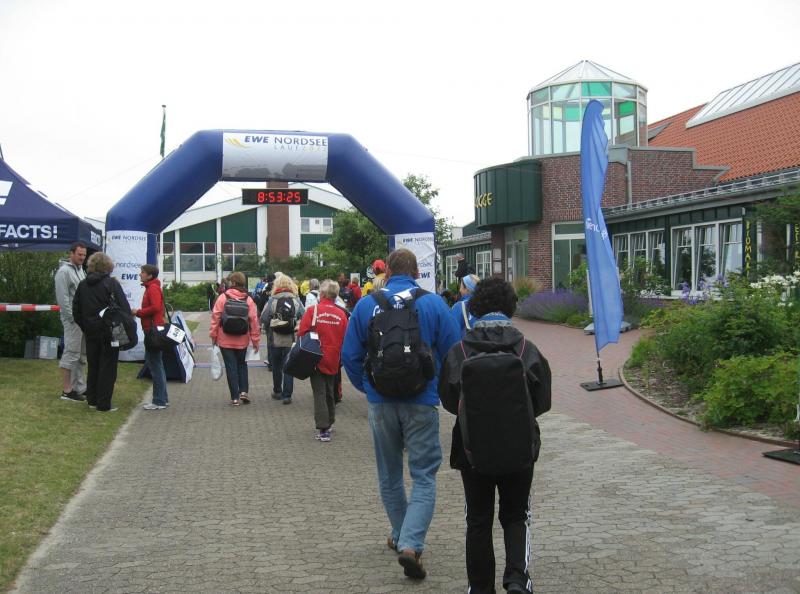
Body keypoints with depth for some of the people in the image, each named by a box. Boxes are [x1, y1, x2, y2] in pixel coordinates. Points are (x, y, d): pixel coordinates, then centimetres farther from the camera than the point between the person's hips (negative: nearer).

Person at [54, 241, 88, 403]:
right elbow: (62, 297, -16)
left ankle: (79, 387, 17)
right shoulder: (64, 271, -10)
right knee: (71, 353, -7)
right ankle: (67, 391, -2)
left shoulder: (81, 270, 17)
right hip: (73, 319, -9)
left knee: (81, 354, 11)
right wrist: (72, 317, -18)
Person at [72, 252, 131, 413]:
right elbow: (124, 308, -14)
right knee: (107, 368, 0)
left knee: (93, 366, 17)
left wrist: (85, 327, 15)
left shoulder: (82, 285, 5)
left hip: (91, 333, 5)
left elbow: (76, 310, 9)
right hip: (109, 332, -5)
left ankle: (92, 400, 23)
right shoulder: (112, 283, -12)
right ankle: (104, 404, 1)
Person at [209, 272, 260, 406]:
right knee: (242, 364, 20)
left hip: (225, 340, -2)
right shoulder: (248, 300, -4)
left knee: (231, 367, 5)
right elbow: (254, 321, -4)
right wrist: (255, 340, 3)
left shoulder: (223, 298, -8)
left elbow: (215, 318, -7)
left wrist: (213, 335, 4)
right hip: (242, 341, 2)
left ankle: (235, 397, 5)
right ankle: (243, 391, 7)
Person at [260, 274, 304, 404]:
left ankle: (277, 391, 27)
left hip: (275, 340, 0)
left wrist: (268, 330, 9)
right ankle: (287, 395, 1)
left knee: (276, 366, 15)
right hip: (292, 340, 0)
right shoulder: (296, 300, -3)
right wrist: (299, 331, 10)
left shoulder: (272, 300, -6)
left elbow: (263, 318, -8)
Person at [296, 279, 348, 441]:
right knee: (330, 393, 19)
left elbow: (301, 334, -11)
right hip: (333, 361, 3)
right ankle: (329, 423, 31)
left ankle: (323, 429, -7)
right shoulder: (341, 314, -4)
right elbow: (346, 339, 1)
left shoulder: (313, 311, -12)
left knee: (319, 393, 0)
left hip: (317, 359, -3)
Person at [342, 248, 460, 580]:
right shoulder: (434, 304, -5)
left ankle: (400, 536, 32)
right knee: (424, 476, 3)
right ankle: (410, 544, -12)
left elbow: (350, 356, 2)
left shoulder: (365, 305, -1)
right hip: (422, 403, -2)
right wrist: (442, 388, 14)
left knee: (389, 475, 19)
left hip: (381, 403, 2)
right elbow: (453, 353, -3)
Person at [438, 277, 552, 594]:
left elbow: (449, 401, -4)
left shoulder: (458, 353, -12)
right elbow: (543, 401, -4)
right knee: (515, 516, 18)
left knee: (478, 521, 14)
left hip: (473, 450, 0)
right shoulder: (528, 351, -10)